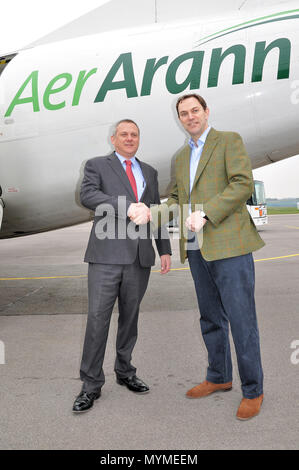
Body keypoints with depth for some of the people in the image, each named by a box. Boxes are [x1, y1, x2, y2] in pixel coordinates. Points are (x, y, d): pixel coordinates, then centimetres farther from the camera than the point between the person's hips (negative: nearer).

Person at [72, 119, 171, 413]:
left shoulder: (149, 172, 20)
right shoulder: (97, 165, 7)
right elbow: (87, 195, -12)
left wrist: (165, 250, 13)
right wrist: (127, 208, -22)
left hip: (140, 256, 4)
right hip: (107, 255, -4)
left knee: (130, 317, 12)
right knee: (98, 317, -6)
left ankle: (124, 372, 27)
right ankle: (91, 385, 5)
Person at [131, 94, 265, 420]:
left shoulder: (229, 140, 1)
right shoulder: (181, 157, 20)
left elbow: (243, 185, -11)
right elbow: (177, 200, 19)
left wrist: (205, 214, -19)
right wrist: (151, 213, -1)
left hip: (228, 245, -7)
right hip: (196, 248, 7)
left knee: (241, 319, -3)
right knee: (210, 318, 15)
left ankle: (252, 391, 10)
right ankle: (219, 377, 31)